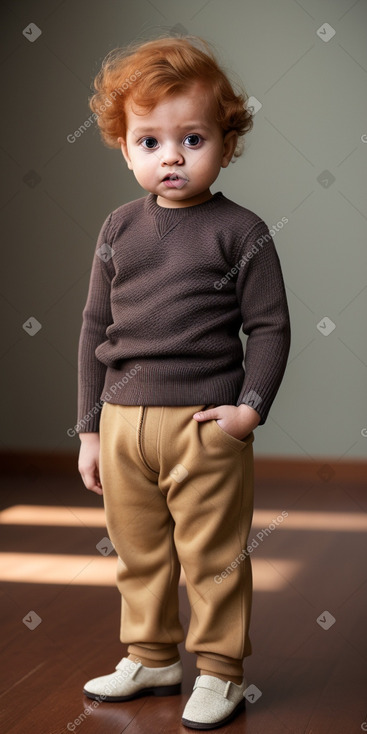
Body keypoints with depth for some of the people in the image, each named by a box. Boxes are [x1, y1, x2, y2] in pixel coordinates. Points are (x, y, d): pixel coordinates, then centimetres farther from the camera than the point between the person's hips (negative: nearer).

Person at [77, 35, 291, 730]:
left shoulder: (240, 231, -4)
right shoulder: (119, 229, 8)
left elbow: (269, 326, -2)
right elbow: (95, 329, 11)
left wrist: (251, 406, -14)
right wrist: (90, 429, 10)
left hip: (206, 424, -4)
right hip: (123, 421, 5)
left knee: (213, 554, 4)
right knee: (139, 553, 15)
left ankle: (220, 670, 19)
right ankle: (152, 657, 33)